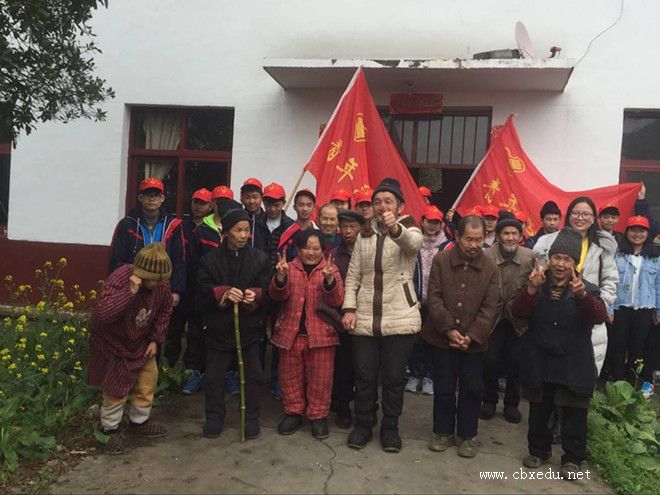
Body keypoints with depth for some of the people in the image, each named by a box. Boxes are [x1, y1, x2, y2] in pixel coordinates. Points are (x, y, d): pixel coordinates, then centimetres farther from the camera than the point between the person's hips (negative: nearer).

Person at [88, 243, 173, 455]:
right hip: (113, 342, -5)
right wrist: (129, 292, -53)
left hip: (142, 342, 5)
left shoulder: (162, 282, -18)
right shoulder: (119, 279, -35)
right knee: (115, 388, 1)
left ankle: (139, 422, 34)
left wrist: (155, 339, -3)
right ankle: (111, 429, 25)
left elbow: (165, 310, 1)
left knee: (148, 382, 10)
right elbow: (102, 314, -46)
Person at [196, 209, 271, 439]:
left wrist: (255, 296, -24)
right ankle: (214, 416, 27)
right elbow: (203, 291, -4)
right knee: (214, 374, 9)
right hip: (219, 326, 0)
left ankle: (251, 417, 24)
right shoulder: (210, 259, 1)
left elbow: (267, 290, -2)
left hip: (250, 326, 0)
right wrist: (223, 293, -22)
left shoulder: (260, 258, 1)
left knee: (252, 374, 7)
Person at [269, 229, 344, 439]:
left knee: (320, 378, 6)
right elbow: (277, 295, -6)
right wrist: (280, 276, -26)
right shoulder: (290, 268, 5)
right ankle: (293, 413, 29)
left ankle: (318, 416, 22)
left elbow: (337, 301, -11)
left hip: (321, 334, -2)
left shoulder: (330, 270, 0)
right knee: (290, 376, 12)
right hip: (290, 333, 2)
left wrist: (329, 279, -30)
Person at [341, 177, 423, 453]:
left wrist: (395, 228, -50)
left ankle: (390, 428, 25)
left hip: (399, 320, -3)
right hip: (365, 320, 3)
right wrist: (349, 308, -3)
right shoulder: (364, 236, 11)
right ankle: (363, 425, 27)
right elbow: (353, 276, 10)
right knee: (364, 377, 10)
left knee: (394, 378, 7)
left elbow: (413, 243, -28)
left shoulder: (409, 231, -1)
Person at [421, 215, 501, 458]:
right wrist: (449, 329, -14)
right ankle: (443, 432, 27)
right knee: (443, 388, 10)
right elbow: (433, 297, -6)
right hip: (442, 338, 0)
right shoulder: (441, 261, -4)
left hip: (474, 341, 1)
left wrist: (471, 336, -14)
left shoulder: (491, 269, -2)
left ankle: (467, 435, 26)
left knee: (472, 389, 9)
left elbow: (490, 308, -4)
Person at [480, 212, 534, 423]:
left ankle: (512, 404, 26)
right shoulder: (486, 256, -13)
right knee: (490, 360, 1)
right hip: (493, 317, -1)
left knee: (515, 362, 6)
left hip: (518, 318, 1)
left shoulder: (530, 257, -9)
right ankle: (489, 400, 24)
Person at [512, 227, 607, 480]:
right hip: (539, 362, 2)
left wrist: (582, 295, -41)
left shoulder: (587, 289, -4)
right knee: (539, 411, 16)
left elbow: (599, 317, -22)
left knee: (574, 416, 8)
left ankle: (572, 459, 28)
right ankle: (539, 450, 36)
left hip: (573, 366, -1)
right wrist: (532, 288, -30)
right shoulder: (537, 285, 0)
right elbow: (518, 312, -13)